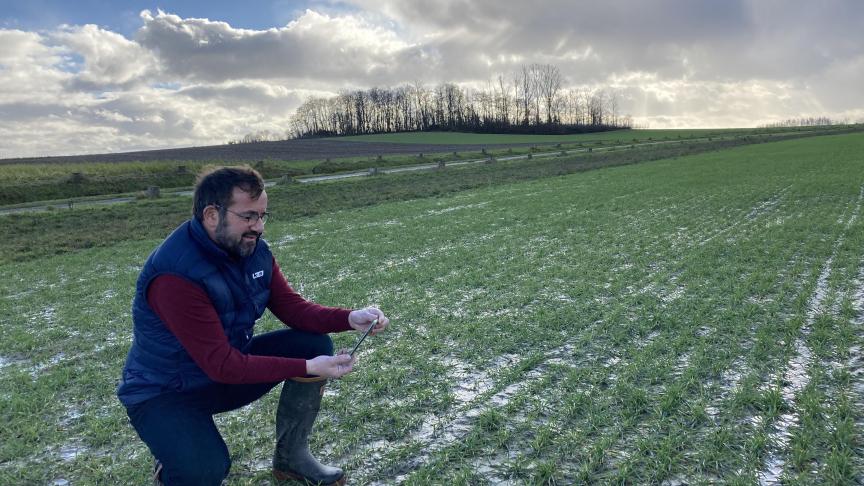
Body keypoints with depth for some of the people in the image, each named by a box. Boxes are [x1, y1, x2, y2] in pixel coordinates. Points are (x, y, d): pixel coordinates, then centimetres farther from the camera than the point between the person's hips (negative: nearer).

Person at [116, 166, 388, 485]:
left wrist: (349, 319, -22)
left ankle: (291, 457, 9)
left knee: (315, 344, -8)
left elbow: (292, 307, -4)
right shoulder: (175, 276, -32)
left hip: (229, 365, 7)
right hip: (166, 392, -7)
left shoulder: (254, 249, -8)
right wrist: (307, 369, -36)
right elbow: (221, 365, -32)